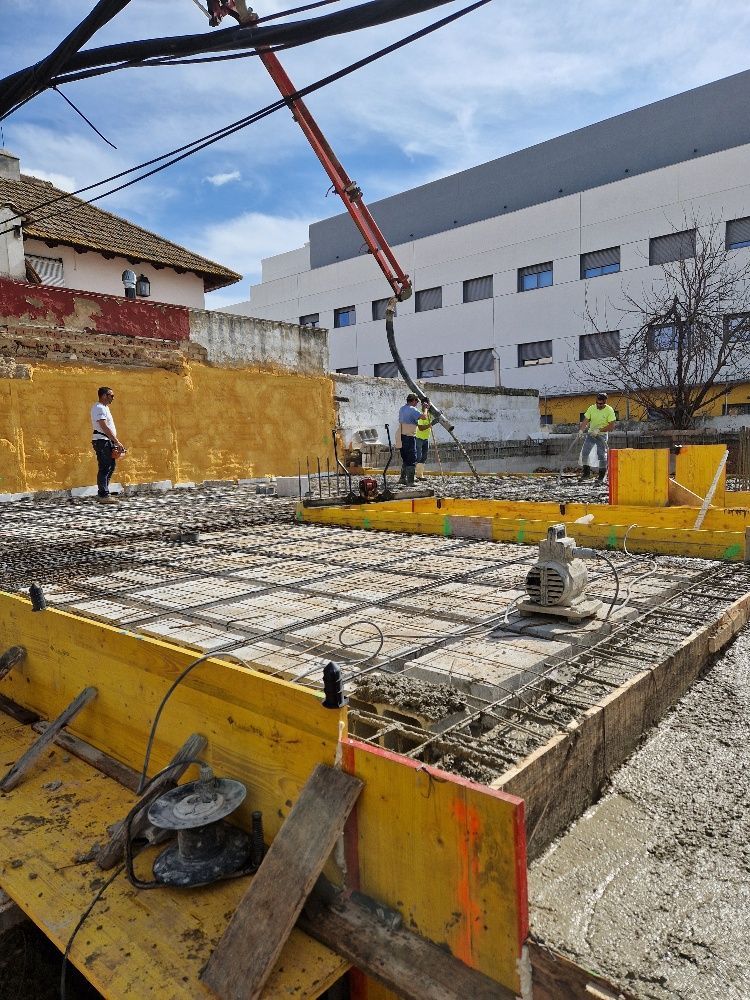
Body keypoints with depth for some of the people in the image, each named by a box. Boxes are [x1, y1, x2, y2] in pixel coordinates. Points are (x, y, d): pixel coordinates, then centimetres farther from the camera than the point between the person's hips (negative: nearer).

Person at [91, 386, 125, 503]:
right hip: (102, 441, -10)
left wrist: (115, 442, 15)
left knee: (110, 467, 13)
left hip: (107, 441, 10)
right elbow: (104, 427, -21)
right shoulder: (99, 408, -12)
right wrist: (117, 441, -22)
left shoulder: (104, 407, 19)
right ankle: (103, 495, -6)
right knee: (104, 468, -9)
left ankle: (103, 493, 19)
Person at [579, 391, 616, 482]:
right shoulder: (591, 408, -3)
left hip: (602, 435, -4)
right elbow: (585, 420, 0)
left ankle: (602, 475, 9)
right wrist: (581, 430, -16)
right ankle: (586, 471, 12)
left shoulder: (609, 410, -13)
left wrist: (599, 430, -21)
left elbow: (611, 425, -14)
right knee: (584, 452, -2)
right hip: (590, 434, 4)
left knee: (601, 455, -4)